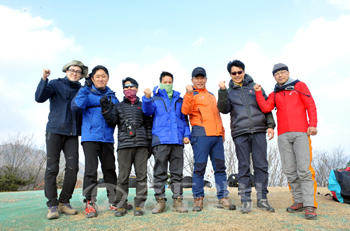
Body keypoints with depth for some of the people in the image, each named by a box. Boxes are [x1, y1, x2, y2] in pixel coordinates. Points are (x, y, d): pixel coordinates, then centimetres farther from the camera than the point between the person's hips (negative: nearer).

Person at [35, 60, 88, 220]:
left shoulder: (81, 90, 15)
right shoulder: (55, 84, 7)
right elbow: (40, 98, -7)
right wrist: (44, 79, -19)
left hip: (72, 134, 3)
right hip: (55, 130, -3)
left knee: (73, 167, -5)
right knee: (52, 168, -5)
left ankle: (64, 202, 9)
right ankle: (52, 206, 2)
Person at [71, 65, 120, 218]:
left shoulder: (112, 96, 16)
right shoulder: (87, 93, 5)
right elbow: (76, 107, -13)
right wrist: (85, 89, -19)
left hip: (107, 138, 4)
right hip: (90, 137, -3)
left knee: (110, 169, 7)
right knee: (91, 169, -7)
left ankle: (114, 201, 16)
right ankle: (90, 203, 1)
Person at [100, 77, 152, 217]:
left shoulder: (143, 106, 18)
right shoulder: (118, 106, 20)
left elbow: (148, 125, 15)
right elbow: (112, 122, 6)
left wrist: (150, 142, 6)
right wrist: (106, 110, -9)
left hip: (141, 145, 0)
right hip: (124, 145, 0)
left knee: (141, 175, -2)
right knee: (123, 177, -3)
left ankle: (139, 206, 5)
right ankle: (121, 206, 6)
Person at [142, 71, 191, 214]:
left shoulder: (179, 100, 22)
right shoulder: (155, 98, 14)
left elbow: (184, 119, 21)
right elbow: (147, 111, -5)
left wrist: (186, 134, 6)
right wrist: (147, 98, -25)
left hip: (177, 141, 3)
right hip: (160, 140, -2)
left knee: (177, 173, 4)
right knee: (160, 173, -1)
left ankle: (177, 201, 9)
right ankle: (160, 201, 7)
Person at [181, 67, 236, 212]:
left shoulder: (211, 96, 25)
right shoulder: (191, 95, 6)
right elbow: (185, 110, -12)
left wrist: (222, 131, 21)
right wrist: (189, 94, -20)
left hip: (217, 135, 6)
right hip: (201, 135, -6)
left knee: (220, 167, 5)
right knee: (199, 167, -5)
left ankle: (223, 198, 11)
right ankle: (198, 199, 4)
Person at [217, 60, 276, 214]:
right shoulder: (229, 92, 14)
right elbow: (224, 109, -2)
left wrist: (270, 125, 3)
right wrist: (222, 92, -12)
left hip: (258, 131, 1)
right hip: (240, 133, 0)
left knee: (261, 165, 1)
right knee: (244, 167, 2)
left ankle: (262, 199, 11)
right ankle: (245, 200, 9)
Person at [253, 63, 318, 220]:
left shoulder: (299, 86, 13)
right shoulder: (274, 94, 20)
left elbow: (310, 105, 5)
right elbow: (266, 108, 3)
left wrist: (312, 124, -7)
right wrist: (258, 92, -4)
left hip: (301, 132, -3)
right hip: (283, 135, 4)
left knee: (303, 169, -10)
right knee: (289, 170, 2)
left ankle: (309, 205, -7)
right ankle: (299, 201, 12)